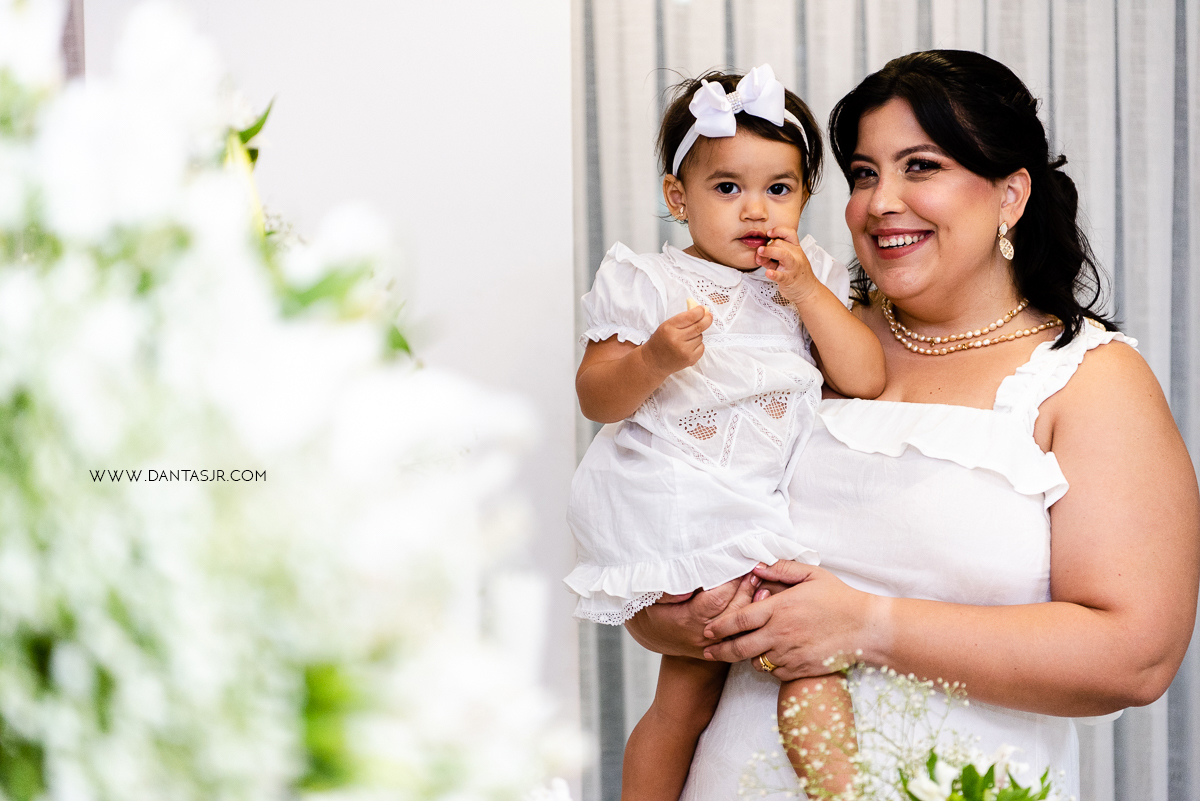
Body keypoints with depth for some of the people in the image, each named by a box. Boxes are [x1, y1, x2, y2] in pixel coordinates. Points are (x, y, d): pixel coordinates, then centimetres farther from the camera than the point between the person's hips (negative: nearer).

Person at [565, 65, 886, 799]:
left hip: (767, 511, 4)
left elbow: (867, 379, 1)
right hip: (673, 512, -4)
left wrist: (807, 292, -7)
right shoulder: (647, 283, -1)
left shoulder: (813, 280, 10)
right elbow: (596, 398, -3)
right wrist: (654, 359, -22)